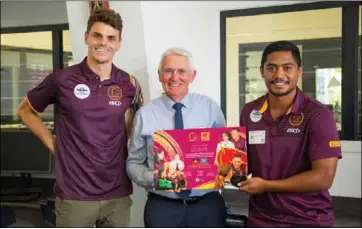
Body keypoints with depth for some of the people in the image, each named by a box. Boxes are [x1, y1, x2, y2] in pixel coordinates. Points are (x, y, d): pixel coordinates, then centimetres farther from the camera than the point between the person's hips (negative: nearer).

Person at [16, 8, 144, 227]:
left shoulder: (130, 83, -1)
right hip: (74, 195, -2)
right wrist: (53, 144, 0)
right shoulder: (62, 79, -6)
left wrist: (125, 139, 4)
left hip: (118, 194, 3)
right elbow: (26, 110, 9)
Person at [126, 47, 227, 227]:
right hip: (162, 207, -1)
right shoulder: (145, 114, -4)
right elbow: (133, 163, 1)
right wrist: (153, 178, -17)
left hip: (208, 204, 2)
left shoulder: (211, 108, 1)